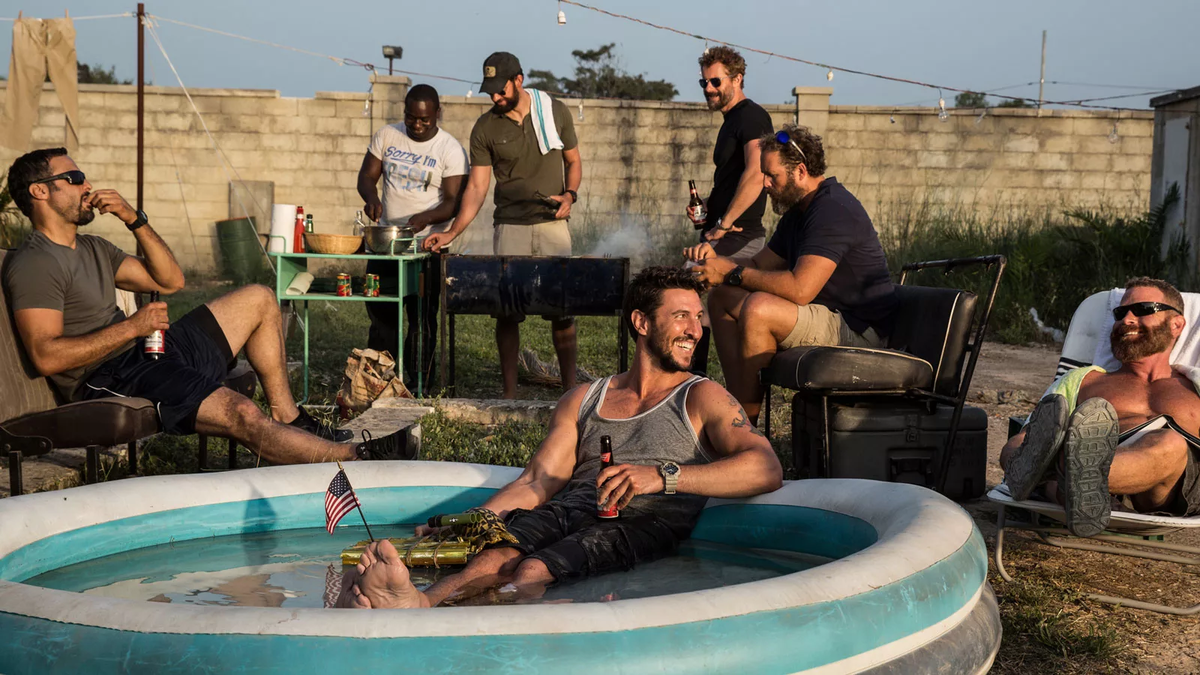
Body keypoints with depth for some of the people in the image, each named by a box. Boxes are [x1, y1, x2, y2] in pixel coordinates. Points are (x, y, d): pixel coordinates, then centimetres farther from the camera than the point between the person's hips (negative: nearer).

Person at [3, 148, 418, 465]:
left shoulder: (92, 248, 19)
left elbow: (170, 281, 19)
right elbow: (46, 356, -23)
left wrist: (135, 221, 6)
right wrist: (131, 327, -20)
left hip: (148, 354, 11)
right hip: (111, 381, -11)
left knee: (258, 300, 15)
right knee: (241, 414, -30)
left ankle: (289, 420, 9)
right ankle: (355, 458, -23)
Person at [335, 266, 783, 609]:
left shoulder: (701, 398, 17)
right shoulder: (583, 401, 28)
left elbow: (766, 469, -2)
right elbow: (537, 482, 16)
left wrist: (663, 475, -16)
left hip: (643, 523, -4)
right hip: (569, 510, 4)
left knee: (535, 569, -36)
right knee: (495, 554, -33)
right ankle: (421, 603, -63)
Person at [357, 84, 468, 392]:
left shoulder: (451, 150, -8)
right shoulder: (386, 136, 4)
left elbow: (454, 201, -11)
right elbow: (366, 175, 6)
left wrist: (426, 217, -30)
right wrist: (371, 198, -17)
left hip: (426, 244, -4)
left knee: (422, 320, -1)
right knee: (380, 315, 9)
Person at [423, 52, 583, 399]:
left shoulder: (556, 112, 2)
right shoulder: (485, 128, 1)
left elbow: (573, 161, 13)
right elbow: (476, 187, 0)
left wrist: (569, 195, -6)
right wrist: (452, 232, -10)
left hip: (553, 224, 0)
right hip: (510, 227, 1)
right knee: (506, 311, -1)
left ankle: (570, 388, 10)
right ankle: (509, 393, 8)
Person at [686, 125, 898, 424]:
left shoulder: (833, 210, -20)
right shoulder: (798, 212, 15)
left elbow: (800, 289, -29)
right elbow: (760, 266, 19)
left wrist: (733, 273, -19)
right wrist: (716, 260, -1)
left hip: (859, 329, -11)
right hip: (828, 318, 11)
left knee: (758, 308, -31)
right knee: (721, 298, 8)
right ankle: (737, 402, -2)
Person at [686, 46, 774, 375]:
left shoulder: (751, 117, -12)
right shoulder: (732, 120, 20)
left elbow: (755, 174, -26)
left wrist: (724, 223, -23)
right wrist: (707, 206, 12)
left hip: (736, 236, -10)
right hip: (726, 236, 10)